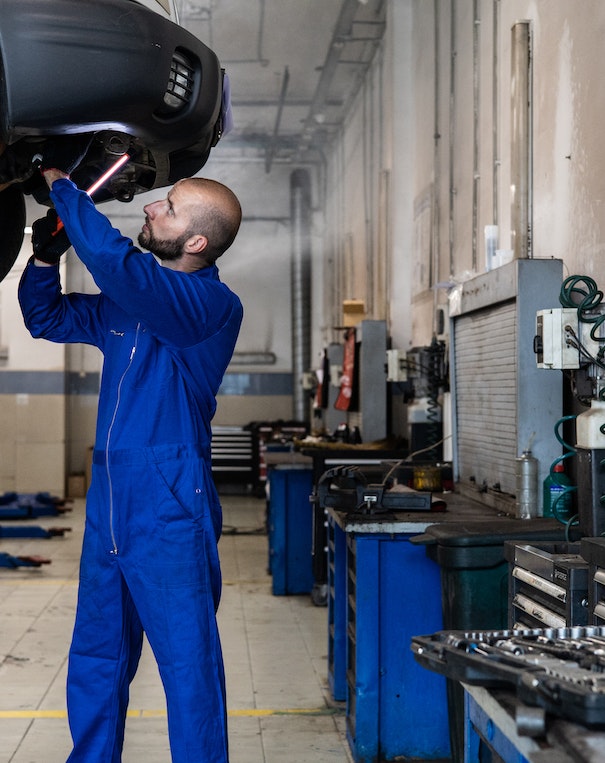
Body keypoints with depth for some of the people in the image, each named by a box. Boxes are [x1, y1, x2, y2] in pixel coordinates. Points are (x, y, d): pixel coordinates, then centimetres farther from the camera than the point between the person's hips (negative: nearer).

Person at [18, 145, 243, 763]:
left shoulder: (213, 305, -14)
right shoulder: (128, 300, 12)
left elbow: (112, 258, -29)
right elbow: (46, 317, 25)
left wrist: (61, 186, -14)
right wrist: (46, 253, 6)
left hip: (170, 509, -8)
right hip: (109, 503, 8)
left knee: (189, 665, -1)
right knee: (95, 662, 17)